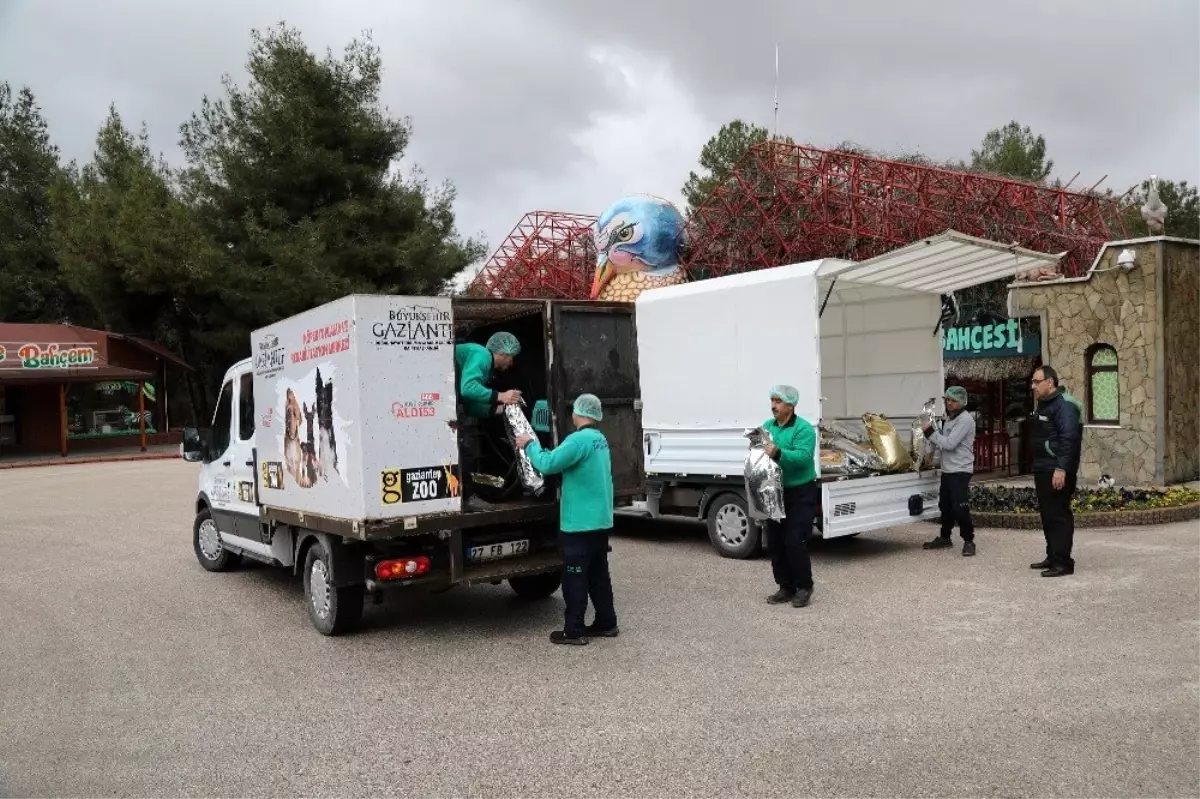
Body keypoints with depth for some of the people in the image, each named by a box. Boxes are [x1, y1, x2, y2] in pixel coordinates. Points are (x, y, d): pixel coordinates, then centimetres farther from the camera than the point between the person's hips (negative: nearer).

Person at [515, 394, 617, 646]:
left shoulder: (579, 440, -20)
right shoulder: (600, 440, 12)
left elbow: (547, 464, -22)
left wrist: (530, 445, -9)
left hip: (580, 523, -9)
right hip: (600, 520, 9)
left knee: (575, 578, -1)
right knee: (598, 574, 16)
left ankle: (573, 631, 5)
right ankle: (606, 623, 23)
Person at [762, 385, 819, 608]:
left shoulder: (804, 429, -14)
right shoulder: (767, 426, 7)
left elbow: (803, 457, -27)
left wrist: (778, 453, -40)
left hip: (800, 494, -7)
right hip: (775, 493, 7)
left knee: (795, 542, -9)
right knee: (776, 543, 9)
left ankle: (804, 587, 9)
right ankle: (786, 587, 21)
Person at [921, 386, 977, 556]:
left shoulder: (965, 419, -13)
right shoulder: (949, 419, 16)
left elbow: (950, 443, -21)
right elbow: (942, 445, 17)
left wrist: (930, 431, -15)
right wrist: (930, 434, 1)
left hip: (961, 471, -9)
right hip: (947, 470, 9)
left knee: (960, 508, -9)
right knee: (945, 506, 15)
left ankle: (969, 541, 1)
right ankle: (945, 538, 27)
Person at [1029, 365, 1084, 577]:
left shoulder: (1064, 404, -13)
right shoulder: (1044, 404, 18)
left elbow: (1068, 439, -23)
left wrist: (1061, 468, -27)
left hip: (1057, 471, -10)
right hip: (1043, 470, 10)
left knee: (1059, 515, -8)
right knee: (1048, 515, 14)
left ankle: (1063, 562, -5)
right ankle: (1053, 557, 22)